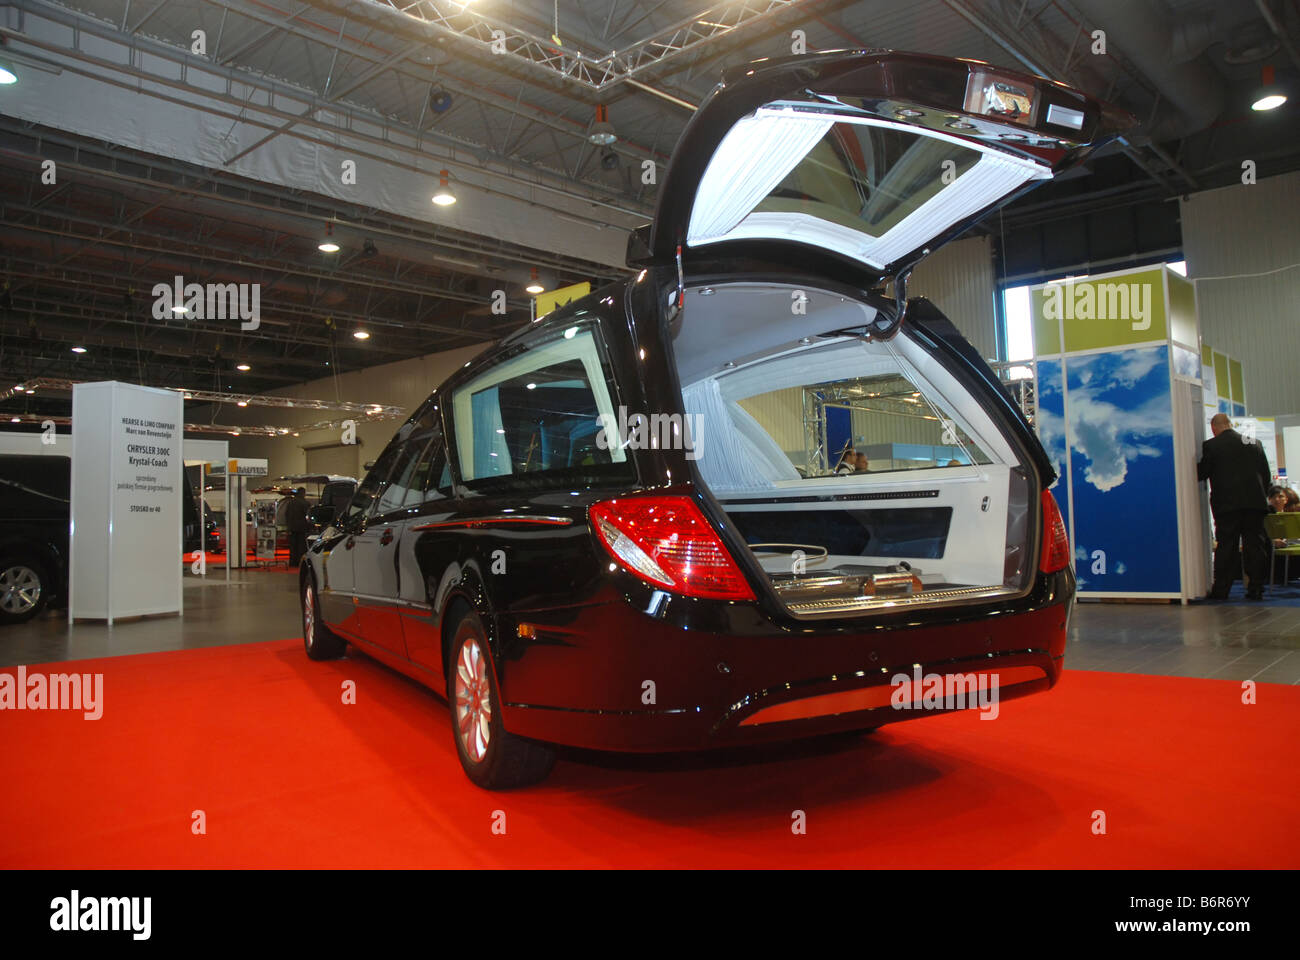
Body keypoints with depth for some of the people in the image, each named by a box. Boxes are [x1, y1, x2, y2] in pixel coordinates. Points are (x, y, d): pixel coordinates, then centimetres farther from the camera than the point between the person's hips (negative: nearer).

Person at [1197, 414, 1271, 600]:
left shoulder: (1211, 446, -3)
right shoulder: (1254, 444, 11)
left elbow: (1201, 473, -1)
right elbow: (1267, 475, 12)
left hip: (1227, 504, -3)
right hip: (1255, 503, 4)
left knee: (1226, 547, 0)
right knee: (1255, 546, 6)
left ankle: (1220, 590, 2)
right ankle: (1256, 589, 7)